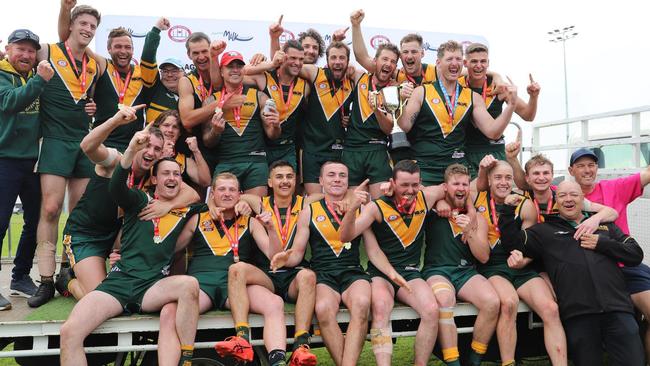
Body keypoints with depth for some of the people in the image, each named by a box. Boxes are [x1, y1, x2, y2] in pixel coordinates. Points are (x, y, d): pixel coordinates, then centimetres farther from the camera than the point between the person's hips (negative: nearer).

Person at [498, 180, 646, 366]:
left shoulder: (604, 225, 22)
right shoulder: (545, 230, 17)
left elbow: (636, 253, 15)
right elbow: (512, 242, 7)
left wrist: (601, 244, 1)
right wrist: (508, 209, 0)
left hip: (617, 309, 2)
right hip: (577, 314, -1)